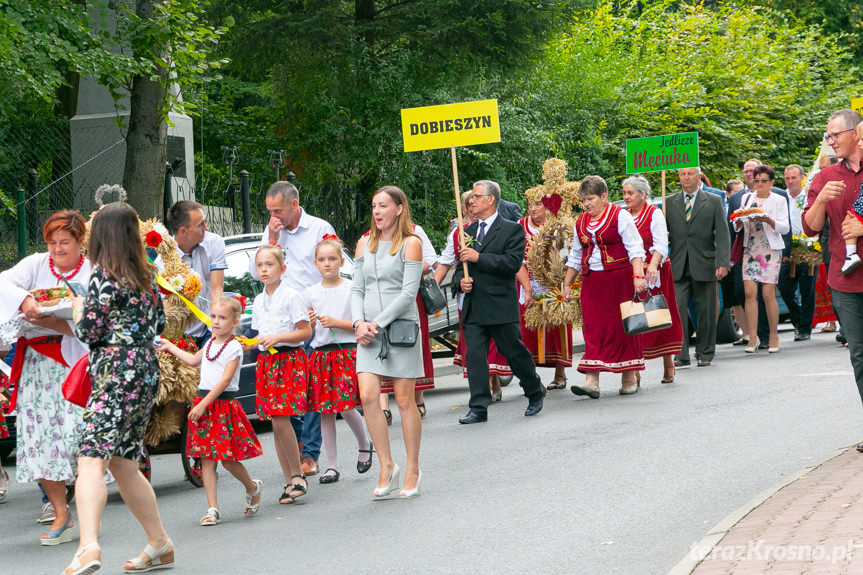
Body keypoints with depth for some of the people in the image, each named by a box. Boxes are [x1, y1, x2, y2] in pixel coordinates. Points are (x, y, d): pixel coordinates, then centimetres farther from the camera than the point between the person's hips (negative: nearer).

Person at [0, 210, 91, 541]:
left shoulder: (93, 274, 1)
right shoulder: (36, 265, 9)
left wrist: (56, 324, -24)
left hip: (76, 361, -3)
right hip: (37, 363, 3)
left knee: (78, 434, -12)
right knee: (40, 438, 0)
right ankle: (60, 514, 9)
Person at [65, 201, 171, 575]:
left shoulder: (103, 275, -9)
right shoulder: (146, 274, 13)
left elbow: (88, 333, -8)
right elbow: (159, 324, 23)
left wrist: (78, 310, 11)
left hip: (117, 373, -8)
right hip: (147, 372, 8)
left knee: (91, 460, -18)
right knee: (123, 464, 18)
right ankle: (159, 544, 24)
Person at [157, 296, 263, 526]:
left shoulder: (233, 348, -10)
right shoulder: (211, 343, 13)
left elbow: (224, 380, -17)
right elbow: (193, 360, 34)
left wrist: (204, 404, -21)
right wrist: (169, 347, 40)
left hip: (224, 405, -7)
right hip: (203, 403, 7)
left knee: (228, 459, -4)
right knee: (207, 459, 1)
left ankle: (253, 488, 25)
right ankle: (213, 509, 1)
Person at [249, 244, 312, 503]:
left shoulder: (291, 296, -6)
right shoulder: (258, 301, 15)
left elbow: (306, 331, -9)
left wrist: (277, 338, -19)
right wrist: (248, 344, 4)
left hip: (289, 360, -7)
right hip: (266, 362, 7)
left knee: (281, 420, -15)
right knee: (275, 424, 5)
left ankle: (297, 474, -2)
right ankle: (290, 481, 10)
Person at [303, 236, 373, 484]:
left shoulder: (351, 289, -1)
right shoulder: (310, 293, 9)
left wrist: (335, 322, -13)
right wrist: (309, 323, -8)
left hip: (347, 351, -4)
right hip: (320, 353, 4)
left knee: (346, 406, -15)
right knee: (325, 410, 2)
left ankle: (364, 444, 14)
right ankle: (332, 466, 8)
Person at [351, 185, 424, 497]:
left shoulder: (410, 244, -2)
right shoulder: (365, 243, 13)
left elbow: (408, 292, -9)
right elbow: (357, 289, 12)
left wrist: (378, 323, -13)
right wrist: (359, 322, -5)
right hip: (369, 331, 4)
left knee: (404, 401, 0)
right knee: (368, 396, -9)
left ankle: (412, 472, 10)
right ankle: (386, 467, 2)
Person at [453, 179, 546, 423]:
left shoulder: (512, 230, -2)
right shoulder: (468, 231, 17)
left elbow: (513, 263, -14)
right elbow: (461, 266, 23)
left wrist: (479, 257, -17)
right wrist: (461, 280, 0)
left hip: (500, 305, -5)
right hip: (473, 307, 5)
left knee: (514, 351, 4)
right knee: (474, 355, -3)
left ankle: (535, 392, 26)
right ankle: (478, 408, -2)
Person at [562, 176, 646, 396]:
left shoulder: (620, 216, -4)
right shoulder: (580, 222, 12)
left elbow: (635, 248, -10)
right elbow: (575, 256, 21)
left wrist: (638, 276, -21)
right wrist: (567, 284, 18)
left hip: (619, 279, -4)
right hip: (592, 282, 4)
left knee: (622, 326, 0)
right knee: (592, 327, -5)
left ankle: (629, 379, 11)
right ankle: (591, 381, -12)